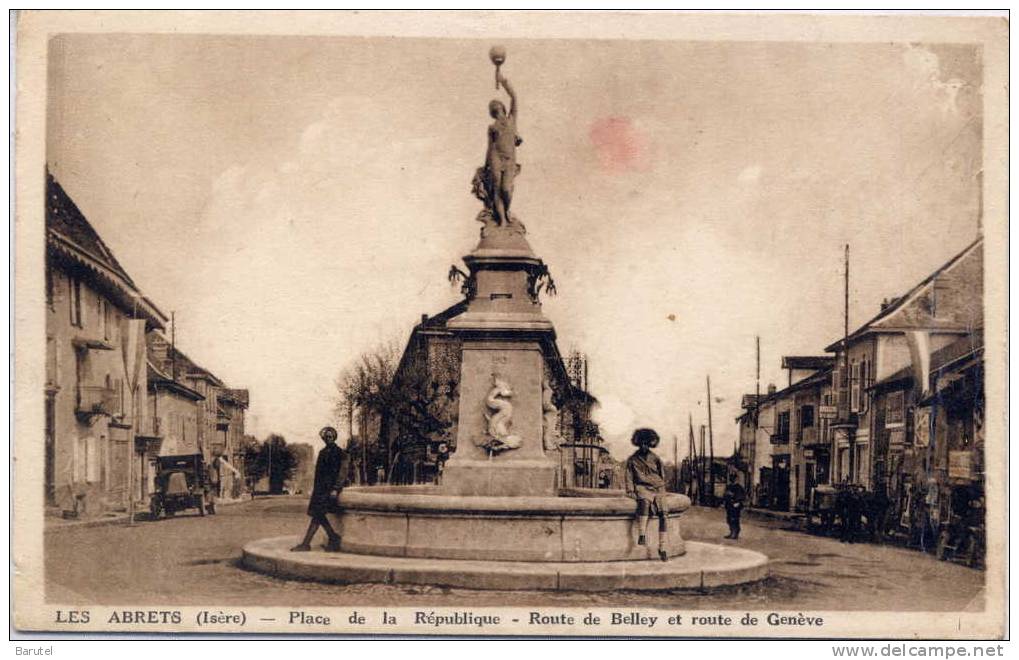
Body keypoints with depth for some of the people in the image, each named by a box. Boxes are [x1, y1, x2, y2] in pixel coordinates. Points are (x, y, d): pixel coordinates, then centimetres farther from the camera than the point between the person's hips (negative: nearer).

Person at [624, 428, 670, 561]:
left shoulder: (655, 459, 16)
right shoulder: (632, 460, 11)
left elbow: (662, 476, 19)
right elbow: (629, 478, 9)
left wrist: (661, 490, 7)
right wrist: (631, 491, -4)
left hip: (657, 489, 3)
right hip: (642, 489, -3)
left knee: (663, 513, -19)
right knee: (644, 502, -39)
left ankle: (662, 548, -17)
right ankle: (642, 535, -47)